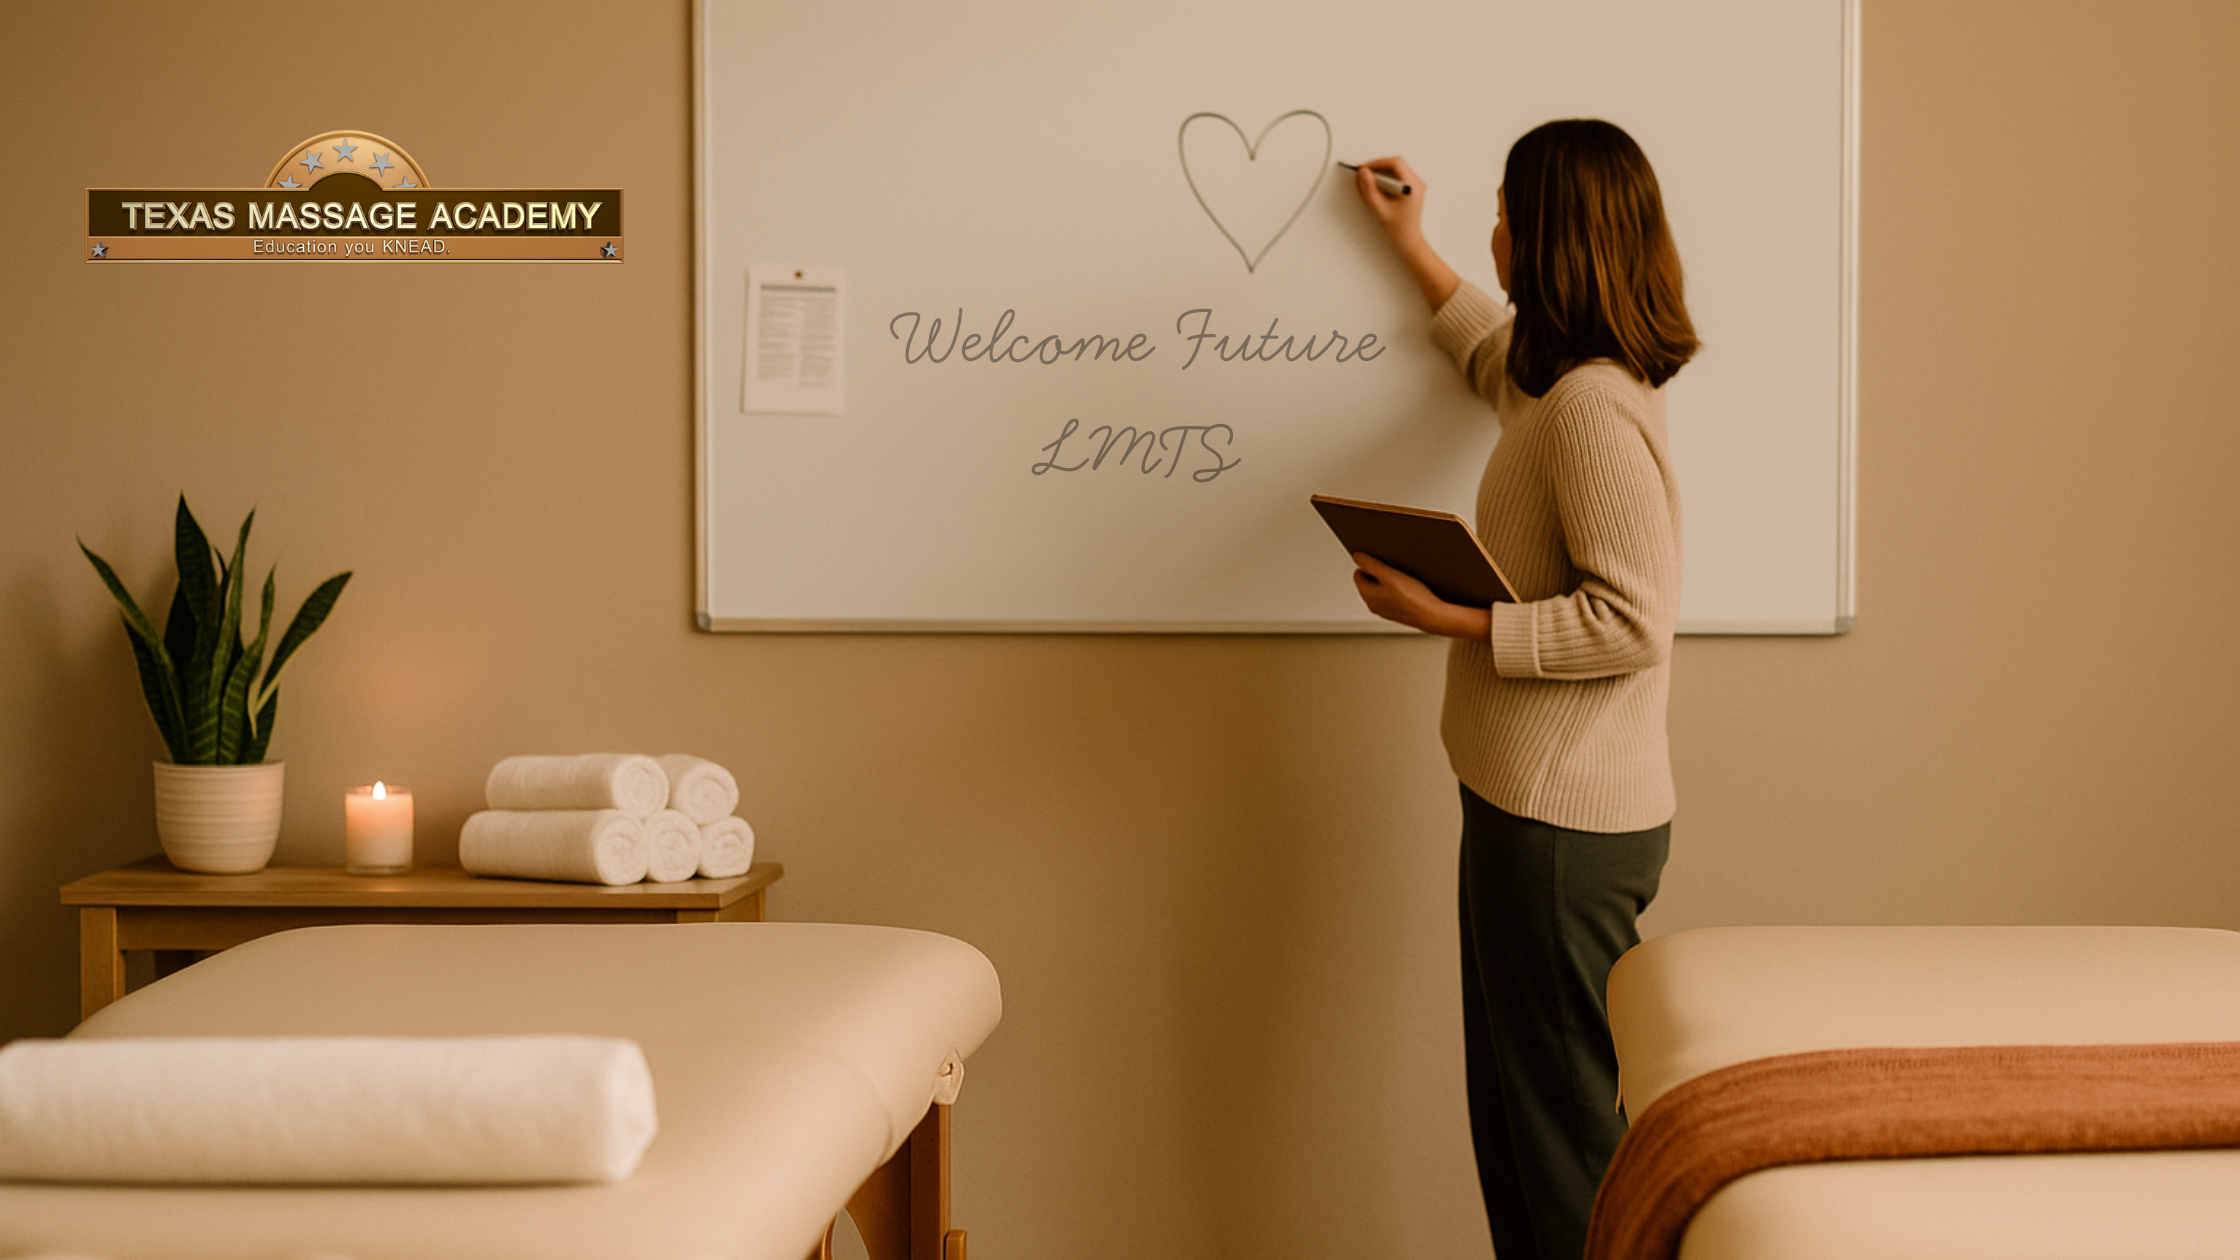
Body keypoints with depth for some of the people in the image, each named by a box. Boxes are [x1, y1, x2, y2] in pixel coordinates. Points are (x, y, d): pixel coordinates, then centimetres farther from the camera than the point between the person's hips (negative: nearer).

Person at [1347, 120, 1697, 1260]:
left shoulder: (1594, 405, -21)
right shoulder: (1568, 381, 11)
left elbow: (1629, 621, -26)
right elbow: (1498, 359, 37)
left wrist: (1448, 618, -22)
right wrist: (1408, 243, 40)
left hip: (1563, 822, -11)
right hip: (1532, 798, 11)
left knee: (1564, 1122, -2)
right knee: (1516, 1105, 19)